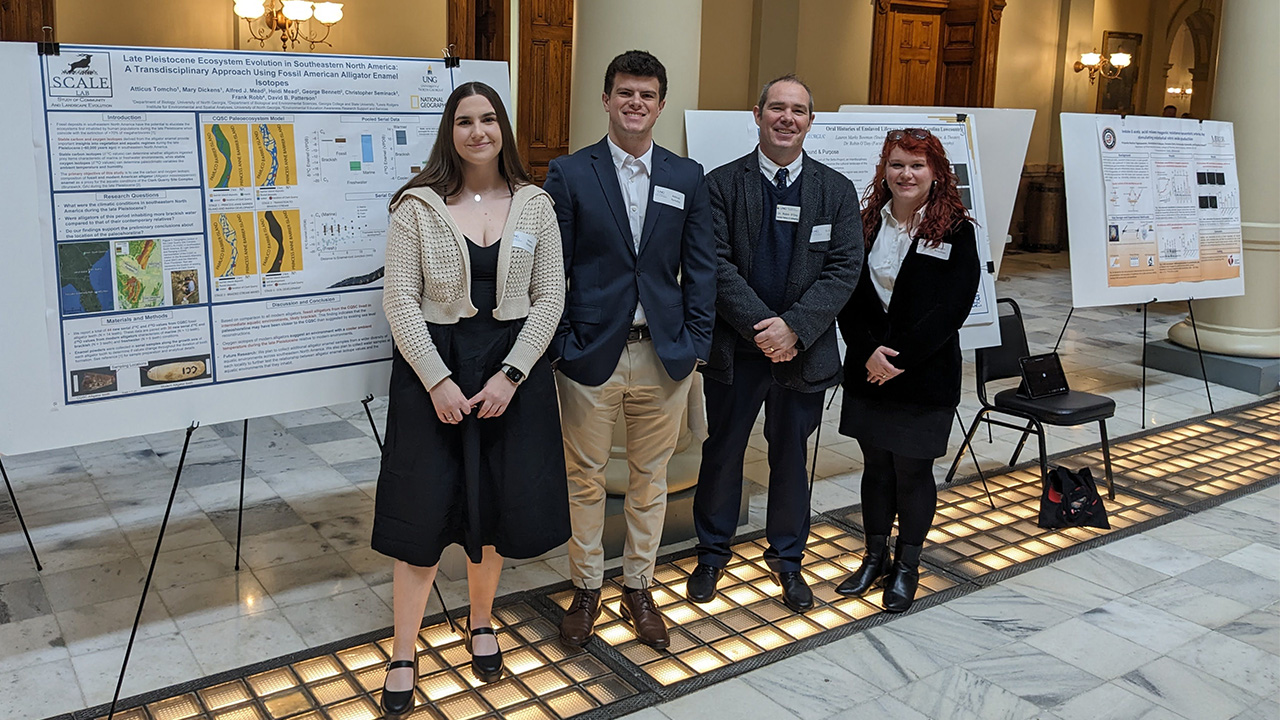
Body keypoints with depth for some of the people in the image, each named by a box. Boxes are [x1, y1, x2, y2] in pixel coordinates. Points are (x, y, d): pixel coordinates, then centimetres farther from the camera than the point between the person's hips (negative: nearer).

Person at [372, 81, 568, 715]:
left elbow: (550, 297, 1)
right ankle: (402, 658, 16)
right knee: (424, 510, 2)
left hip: (514, 364, 2)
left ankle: (480, 621, 35)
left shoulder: (535, 206, 3)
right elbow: (400, 300, -5)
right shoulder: (417, 206, -2)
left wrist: (510, 375, -10)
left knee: (497, 503, 11)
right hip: (432, 366, -2)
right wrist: (438, 381, -14)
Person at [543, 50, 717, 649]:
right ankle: (586, 589, 28)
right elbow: (553, 268, -2)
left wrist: (695, 344, -1)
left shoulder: (687, 178, 6)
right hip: (592, 353, -2)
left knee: (650, 480, 13)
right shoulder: (568, 174, -1)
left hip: (665, 355, 2)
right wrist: (560, 345, -7)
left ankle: (637, 588, 31)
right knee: (585, 479, 10)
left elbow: (700, 268, 6)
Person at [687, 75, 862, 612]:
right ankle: (712, 553, 32)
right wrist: (760, 325, -19)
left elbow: (844, 269, -5)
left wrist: (794, 326, -17)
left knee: (790, 456, 15)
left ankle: (787, 558, 34)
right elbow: (715, 265, -10)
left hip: (804, 349, 2)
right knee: (723, 452, 12)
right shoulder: (722, 184, -3)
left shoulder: (837, 191, 3)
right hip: (735, 350, -1)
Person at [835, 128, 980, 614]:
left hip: (924, 374, -3)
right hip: (867, 369, 3)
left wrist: (899, 358, -16)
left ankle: (907, 566, 23)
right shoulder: (864, 222, 4)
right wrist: (867, 351, -13)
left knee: (912, 469, 6)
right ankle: (875, 556, 29)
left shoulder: (955, 230, -6)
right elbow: (848, 295, 1)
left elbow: (951, 308, -12)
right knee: (876, 464, 13)